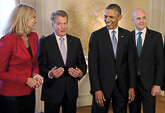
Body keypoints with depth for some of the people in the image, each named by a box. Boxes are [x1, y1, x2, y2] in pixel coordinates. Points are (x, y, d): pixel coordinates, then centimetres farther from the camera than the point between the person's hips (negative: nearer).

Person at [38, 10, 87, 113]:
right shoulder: (44, 42, -2)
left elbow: (82, 63, 9)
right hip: (52, 91, -3)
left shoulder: (76, 41, 8)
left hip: (71, 91, 3)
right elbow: (41, 65, -6)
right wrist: (49, 74, -26)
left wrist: (81, 72, -13)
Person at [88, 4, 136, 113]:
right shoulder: (96, 36, -5)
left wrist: (132, 87, -1)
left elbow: (131, 62, 4)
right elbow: (93, 65, -7)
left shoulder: (127, 35, 3)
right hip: (103, 85, -2)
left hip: (122, 85, 2)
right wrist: (96, 89, -13)